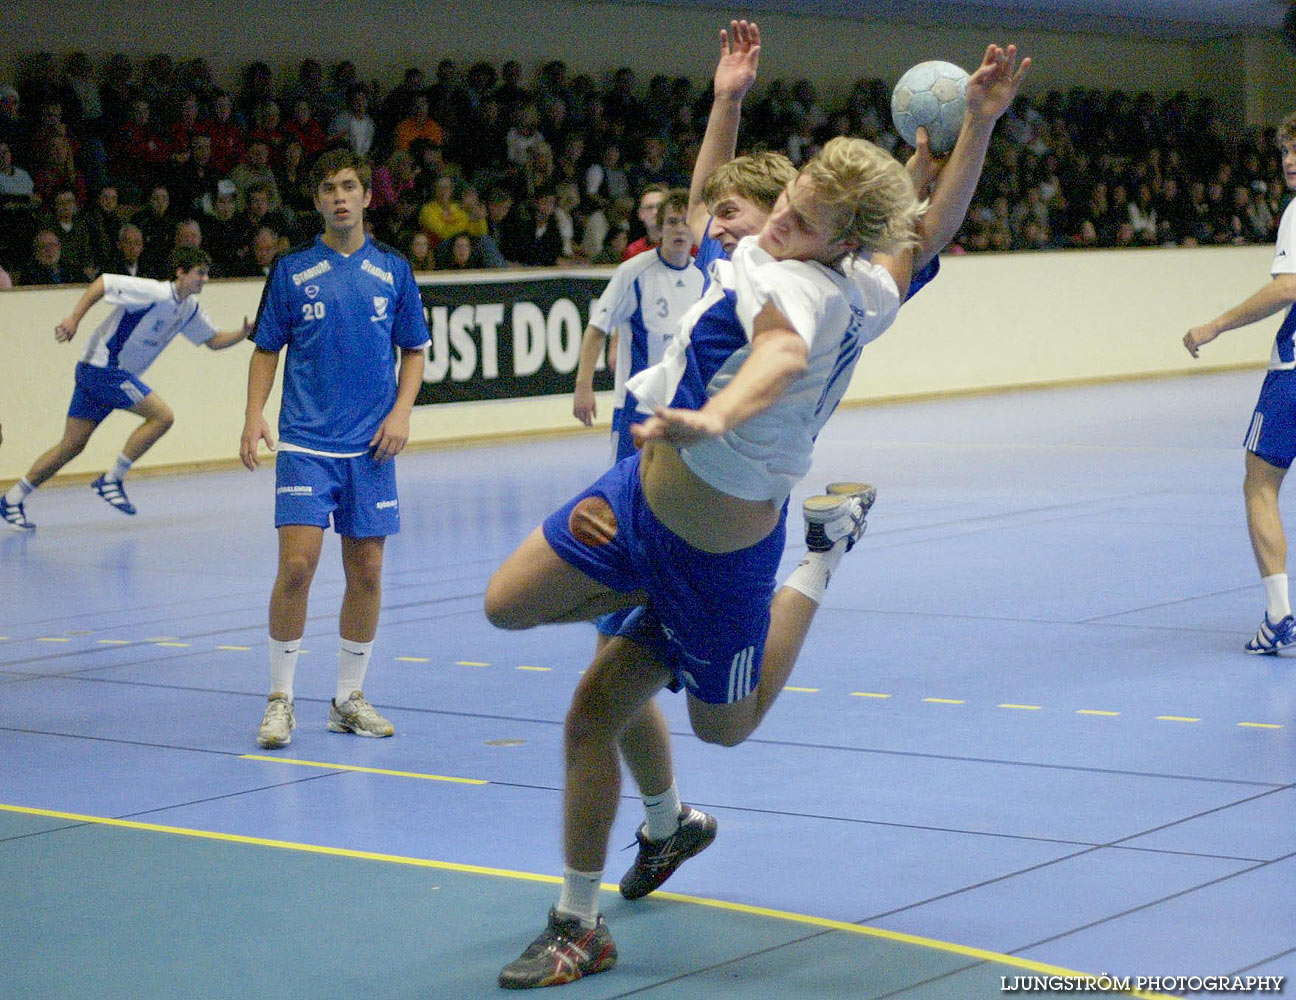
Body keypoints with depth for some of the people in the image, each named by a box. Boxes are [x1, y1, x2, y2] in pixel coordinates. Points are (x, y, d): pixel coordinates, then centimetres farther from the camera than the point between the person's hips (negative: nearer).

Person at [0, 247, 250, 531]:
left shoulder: (190, 310, 9)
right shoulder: (155, 293, -17)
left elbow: (213, 340, 19)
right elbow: (103, 282, -16)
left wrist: (244, 332, 2)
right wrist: (74, 318, -22)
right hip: (102, 366, -9)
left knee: (72, 445, 7)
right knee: (162, 415, -15)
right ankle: (111, 480, -7)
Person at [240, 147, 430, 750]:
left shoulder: (393, 270, 6)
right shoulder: (292, 270, 3)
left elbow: (414, 351, 12)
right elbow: (267, 350, 7)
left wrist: (401, 412, -3)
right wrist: (253, 416, -6)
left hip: (371, 447, 2)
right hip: (306, 443, -2)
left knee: (366, 573, 5)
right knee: (296, 565, -12)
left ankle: (350, 698, 18)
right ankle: (280, 699, -1)